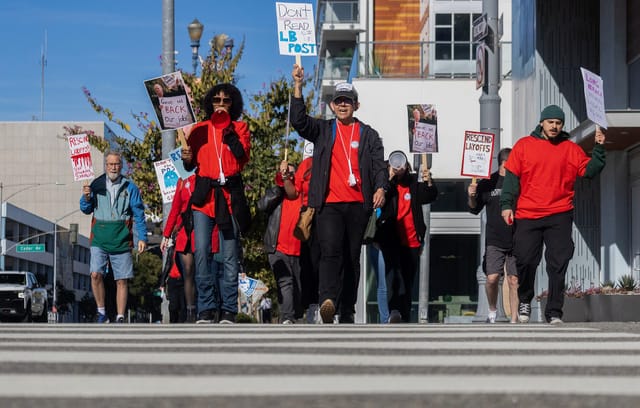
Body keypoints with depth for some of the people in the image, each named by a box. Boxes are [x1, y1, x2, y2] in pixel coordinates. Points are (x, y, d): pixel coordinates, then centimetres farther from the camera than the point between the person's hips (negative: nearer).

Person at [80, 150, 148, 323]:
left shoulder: (129, 187, 4)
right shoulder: (96, 184, 8)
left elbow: (139, 215, 5)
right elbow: (86, 210, 12)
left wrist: (142, 238, -3)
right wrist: (86, 197, -9)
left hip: (121, 241, -1)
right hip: (100, 239, 1)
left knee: (122, 281, 1)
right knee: (95, 274, -14)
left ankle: (120, 318, 8)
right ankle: (101, 312, 0)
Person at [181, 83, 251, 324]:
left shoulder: (239, 128, 12)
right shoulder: (199, 130, 15)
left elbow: (243, 156, -5)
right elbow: (191, 166, 15)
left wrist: (227, 129, -6)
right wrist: (187, 159, -7)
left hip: (230, 195, -1)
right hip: (204, 195, 1)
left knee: (230, 257, -4)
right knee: (202, 252, -10)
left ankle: (228, 311, -1)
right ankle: (206, 311, -6)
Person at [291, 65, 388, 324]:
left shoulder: (369, 135, 14)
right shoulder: (323, 130, 14)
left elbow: (378, 166, 6)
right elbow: (299, 120, -2)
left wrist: (380, 188, -13)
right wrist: (298, 86, -10)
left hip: (358, 205, 2)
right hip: (329, 204, -1)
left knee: (352, 258, 5)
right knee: (330, 251, -20)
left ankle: (347, 313, 10)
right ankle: (328, 300, -35)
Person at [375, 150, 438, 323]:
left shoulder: (414, 181, 11)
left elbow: (430, 197, 1)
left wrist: (429, 183, -19)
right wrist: (389, 179, -19)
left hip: (412, 241, 4)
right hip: (391, 239, -4)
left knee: (408, 280, 8)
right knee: (394, 272, -24)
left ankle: (405, 318, 14)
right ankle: (394, 310, -38)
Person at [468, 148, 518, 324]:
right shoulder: (488, 183, 4)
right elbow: (474, 209, 13)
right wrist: (472, 197, -6)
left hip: (517, 241, 0)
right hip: (494, 241, 0)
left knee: (514, 280, -2)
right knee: (492, 278, -9)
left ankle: (514, 319, 4)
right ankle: (492, 310, 17)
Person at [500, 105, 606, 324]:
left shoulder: (571, 149, 9)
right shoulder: (524, 145, 7)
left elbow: (589, 171, 1)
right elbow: (512, 176, 4)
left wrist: (599, 148, -10)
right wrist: (506, 204, -4)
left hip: (559, 216, 0)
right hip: (527, 216, 0)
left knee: (558, 265, -4)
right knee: (525, 261, 1)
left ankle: (554, 313, 1)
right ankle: (524, 301, 26)